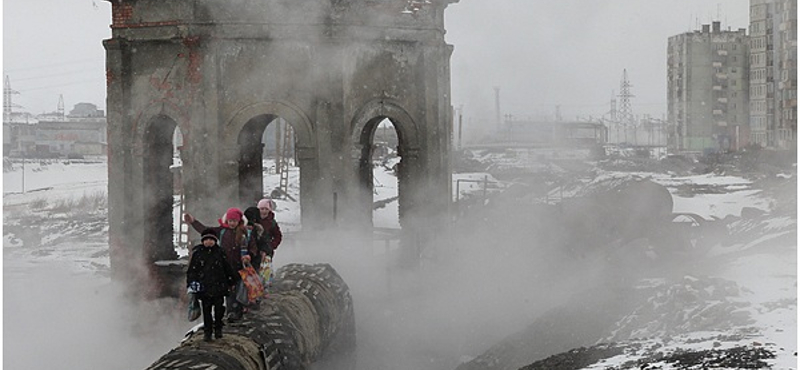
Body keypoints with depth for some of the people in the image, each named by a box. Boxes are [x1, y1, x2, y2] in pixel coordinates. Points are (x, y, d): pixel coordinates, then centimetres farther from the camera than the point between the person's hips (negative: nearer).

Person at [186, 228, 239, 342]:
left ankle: (218, 328, 16)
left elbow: (227, 268, 14)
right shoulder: (197, 253, 2)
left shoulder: (219, 252, 6)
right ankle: (207, 332, 11)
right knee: (206, 310, 3)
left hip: (218, 286, 1)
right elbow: (191, 270, 5)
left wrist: (233, 280, 17)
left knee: (219, 309, 0)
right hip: (204, 287, -1)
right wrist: (191, 282, -4)